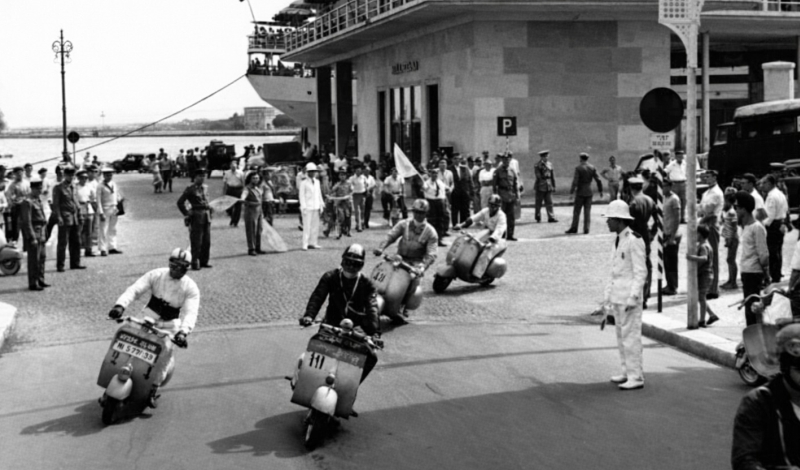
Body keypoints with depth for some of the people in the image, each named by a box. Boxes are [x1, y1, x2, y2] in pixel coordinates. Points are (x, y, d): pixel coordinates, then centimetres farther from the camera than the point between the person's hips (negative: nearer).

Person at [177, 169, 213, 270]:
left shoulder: (205, 188, 13)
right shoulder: (190, 189, -7)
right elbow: (180, 202, -6)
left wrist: (209, 210, 14)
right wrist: (187, 214, -6)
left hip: (206, 216, 7)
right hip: (196, 217, -7)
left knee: (207, 241, 9)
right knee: (196, 242, -4)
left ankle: (204, 261, 19)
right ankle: (195, 264, 2)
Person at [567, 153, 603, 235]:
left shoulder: (578, 168, -10)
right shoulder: (592, 167, 3)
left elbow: (575, 181, -15)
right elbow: (598, 180, 1)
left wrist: (571, 192, -10)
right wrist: (600, 190, 10)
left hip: (580, 192, -4)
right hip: (589, 192, 4)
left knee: (576, 211, 3)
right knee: (587, 211, 6)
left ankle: (574, 228, 3)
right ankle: (586, 229, 1)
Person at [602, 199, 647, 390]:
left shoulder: (634, 240, -13)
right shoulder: (618, 240, 13)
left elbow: (641, 272, -15)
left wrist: (633, 297, -20)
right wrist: (607, 296, 18)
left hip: (629, 296, -9)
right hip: (617, 295, 9)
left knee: (631, 335, -7)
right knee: (621, 335, 13)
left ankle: (636, 377, -2)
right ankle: (627, 372, 22)